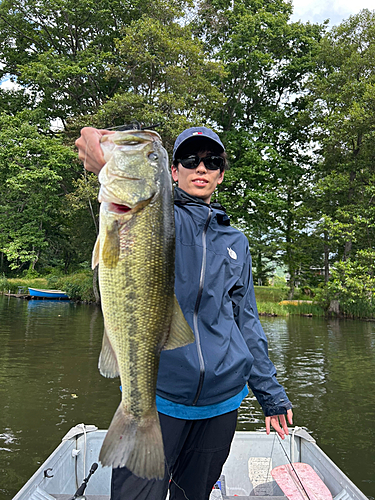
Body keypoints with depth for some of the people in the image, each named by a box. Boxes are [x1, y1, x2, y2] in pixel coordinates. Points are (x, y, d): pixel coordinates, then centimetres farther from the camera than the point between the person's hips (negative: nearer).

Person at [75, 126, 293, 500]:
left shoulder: (235, 241, 13)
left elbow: (247, 322, 16)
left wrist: (271, 395, 17)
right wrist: (106, 164, -49)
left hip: (221, 401, 4)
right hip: (155, 393, -4)